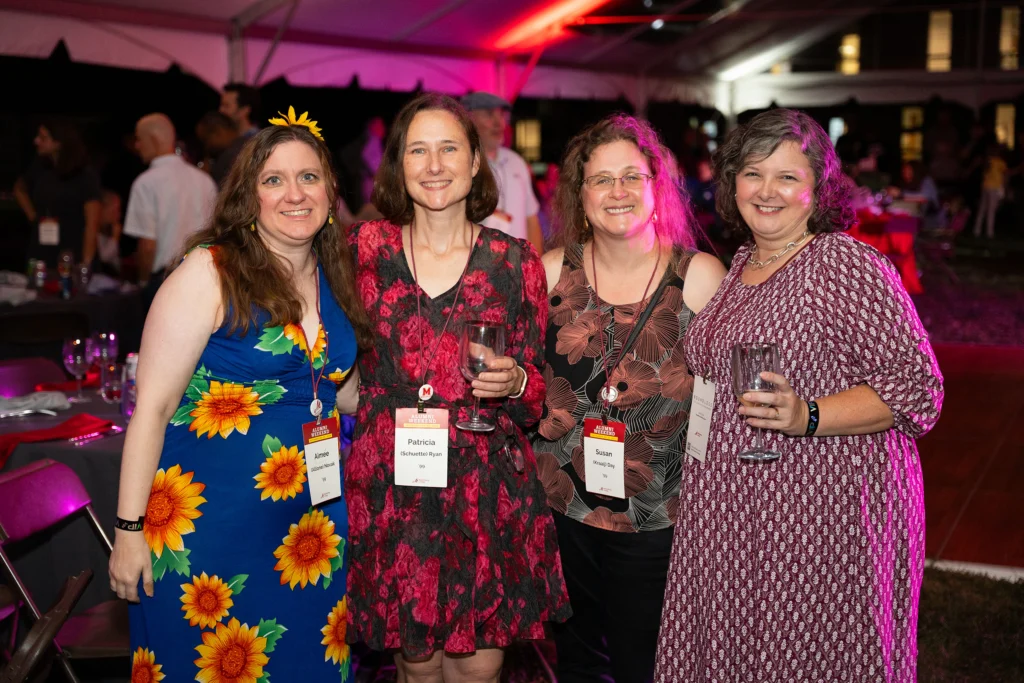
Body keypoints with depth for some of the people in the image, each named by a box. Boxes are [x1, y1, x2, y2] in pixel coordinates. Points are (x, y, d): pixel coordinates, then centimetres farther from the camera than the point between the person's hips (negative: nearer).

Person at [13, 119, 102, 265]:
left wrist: (86, 263, -19)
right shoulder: (40, 168, 4)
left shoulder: (85, 176, -10)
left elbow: (92, 224, -13)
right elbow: (19, 189, 26)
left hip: (73, 259, -5)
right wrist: (32, 216, 11)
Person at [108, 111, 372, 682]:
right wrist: (130, 528, -14)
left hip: (310, 518, 6)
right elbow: (153, 406, -13)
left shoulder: (334, 277, 5)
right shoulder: (210, 272, -13)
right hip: (210, 517, -5)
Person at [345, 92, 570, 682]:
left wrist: (516, 383, -14)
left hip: (490, 490, 0)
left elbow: (539, 394, 5)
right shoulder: (367, 248, 3)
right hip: (390, 488, 1)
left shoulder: (517, 261, 0)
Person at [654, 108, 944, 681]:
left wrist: (806, 417, -27)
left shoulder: (847, 264, -12)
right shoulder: (740, 267, 12)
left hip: (820, 518, -7)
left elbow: (918, 387, -16)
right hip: (730, 515, 7)